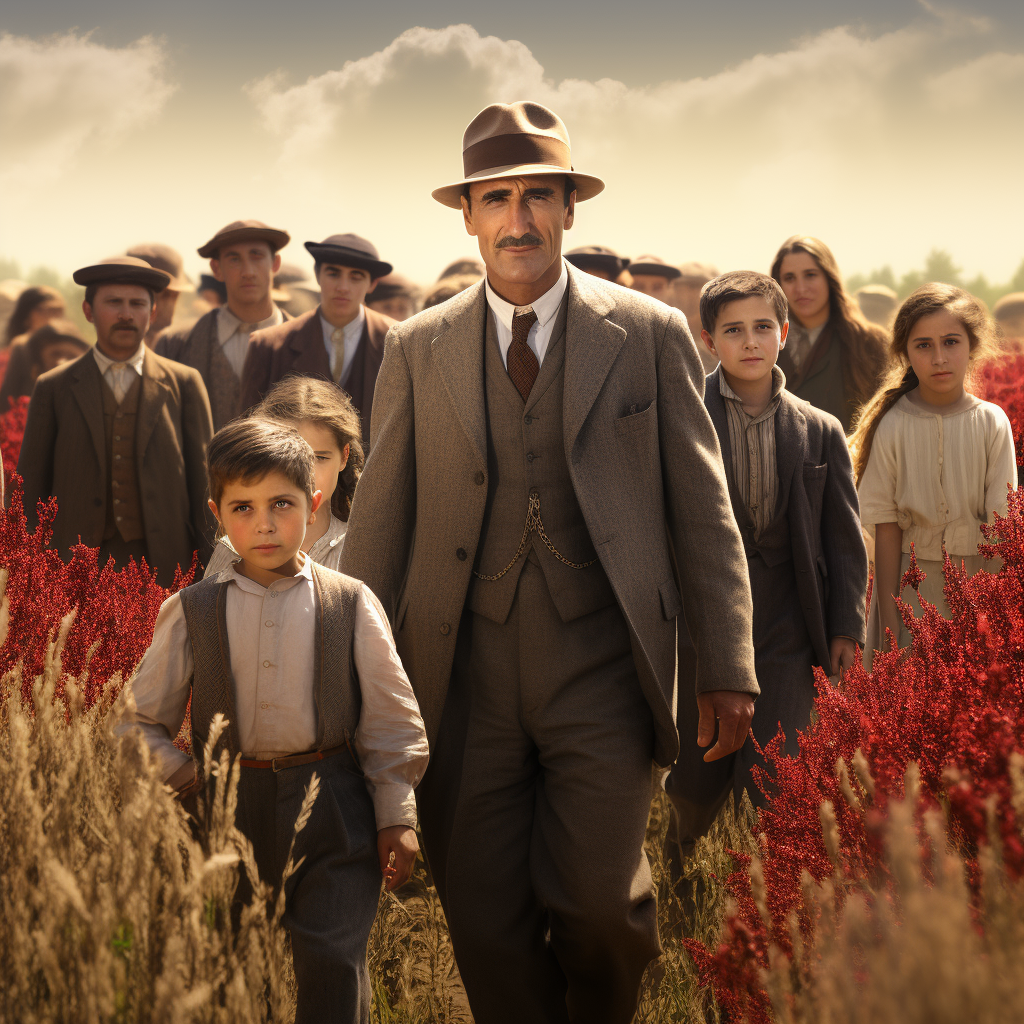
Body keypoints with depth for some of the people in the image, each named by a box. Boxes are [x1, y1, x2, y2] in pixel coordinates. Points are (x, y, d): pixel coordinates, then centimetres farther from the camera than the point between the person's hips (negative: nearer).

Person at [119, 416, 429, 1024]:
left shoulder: (351, 605, 0)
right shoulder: (189, 613, 2)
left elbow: (392, 719, 4)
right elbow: (141, 722, 8)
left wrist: (397, 816, 1)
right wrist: (183, 777, -7)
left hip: (334, 812, -1)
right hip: (228, 810, 1)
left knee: (332, 961, -11)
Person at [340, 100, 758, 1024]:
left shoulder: (651, 335, 4)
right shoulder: (417, 350, 8)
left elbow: (704, 510, 5)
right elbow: (380, 518, 10)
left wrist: (729, 668, 1)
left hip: (603, 670, -2)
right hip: (465, 676, 2)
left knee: (596, 902, -9)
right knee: (485, 922, 4)